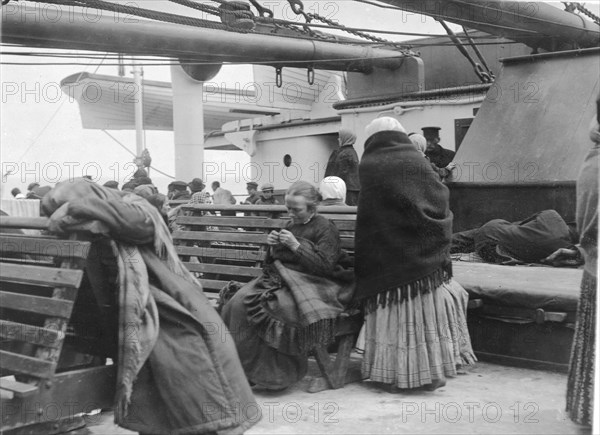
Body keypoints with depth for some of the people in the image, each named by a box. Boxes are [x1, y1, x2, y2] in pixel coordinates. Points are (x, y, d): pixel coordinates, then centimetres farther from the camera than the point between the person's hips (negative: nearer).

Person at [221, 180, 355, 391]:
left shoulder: (325, 228, -1)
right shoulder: (291, 226, 20)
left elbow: (325, 266, -13)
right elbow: (273, 261, 27)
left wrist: (295, 246, -15)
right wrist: (273, 246, 5)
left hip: (309, 284, -7)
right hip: (281, 278, 7)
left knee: (262, 305, -31)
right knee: (238, 302, -19)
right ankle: (245, 367, -13)